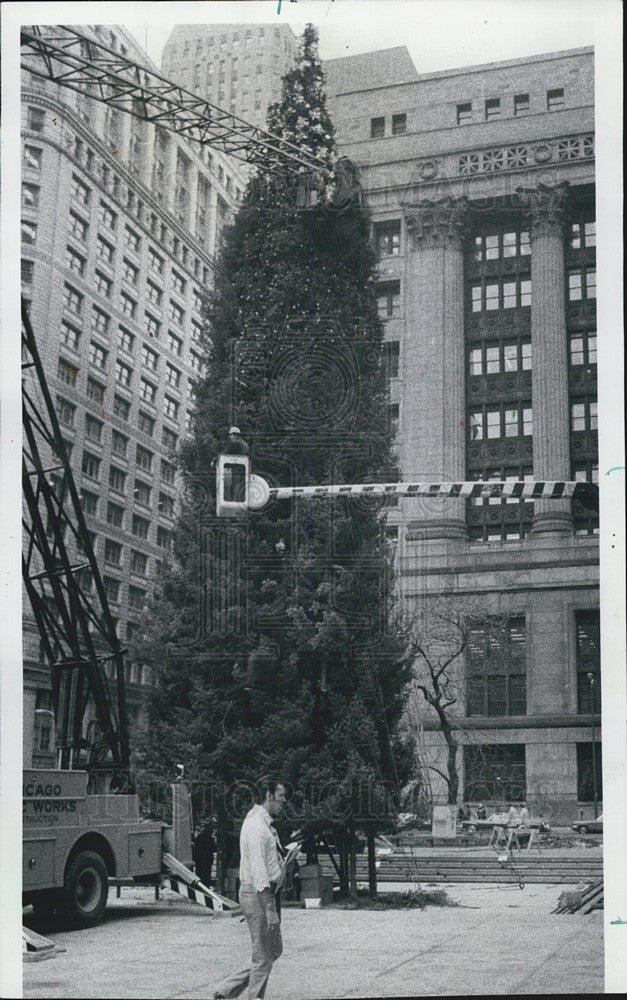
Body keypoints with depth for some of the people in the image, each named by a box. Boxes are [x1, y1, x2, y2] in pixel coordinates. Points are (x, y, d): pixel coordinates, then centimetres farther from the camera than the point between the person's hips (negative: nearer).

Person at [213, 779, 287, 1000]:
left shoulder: (266, 823, 13)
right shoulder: (256, 826, -19)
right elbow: (258, 871, -24)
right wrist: (270, 909, -25)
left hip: (268, 891, 10)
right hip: (257, 893, -10)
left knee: (274, 950, 16)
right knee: (263, 957, 0)